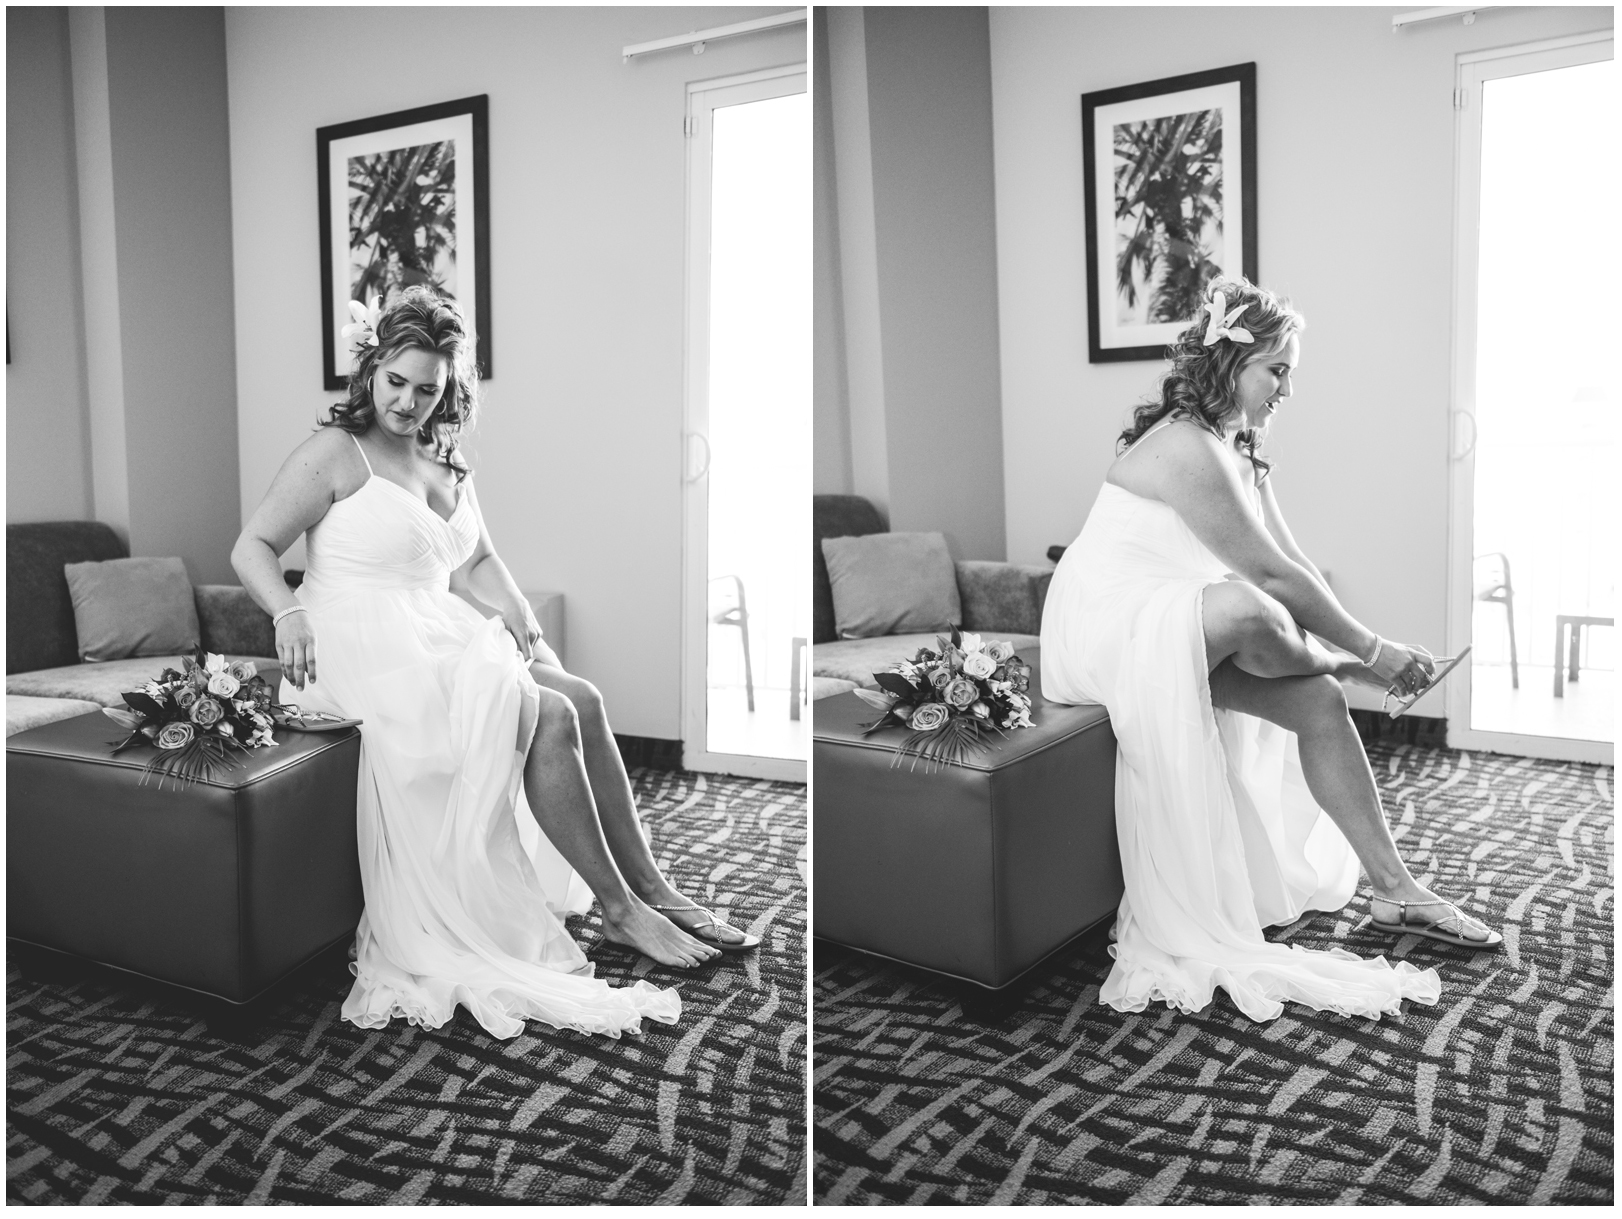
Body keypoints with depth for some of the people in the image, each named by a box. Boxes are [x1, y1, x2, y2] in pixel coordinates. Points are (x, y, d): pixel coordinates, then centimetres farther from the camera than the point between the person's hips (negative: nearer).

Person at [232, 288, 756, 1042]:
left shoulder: (447, 467, 17)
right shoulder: (336, 453, -5)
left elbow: (475, 562, 21)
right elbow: (252, 547, -8)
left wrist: (515, 611, 2)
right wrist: (289, 613, -27)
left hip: (440, 640, 7)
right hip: (367, 652, -7)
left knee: (583, 701, -13)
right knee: (550, 717, -23)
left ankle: (651, 889, -10)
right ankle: (620, 909, -14)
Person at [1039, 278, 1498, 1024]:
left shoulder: (1238, 452, 11)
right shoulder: (1187, 448, -21)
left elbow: (1293, 566, 6)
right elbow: (1272, 575, -22)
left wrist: (1362, 659, -4)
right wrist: (1369, 651, -14)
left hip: (1179, 637, 9)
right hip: (1103, 628, -9)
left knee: (1319, 700, -5)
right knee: (1246, 610, -36)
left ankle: (1394, 890, 3)